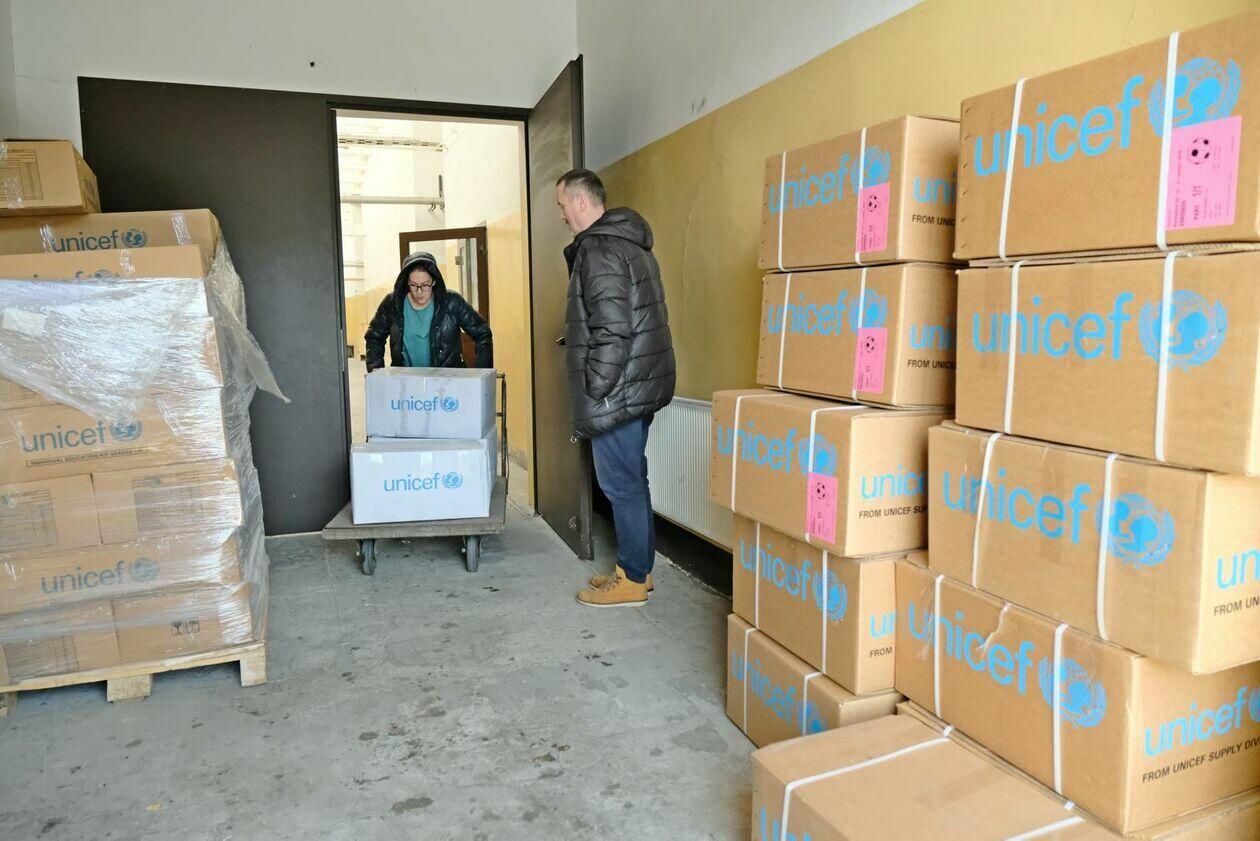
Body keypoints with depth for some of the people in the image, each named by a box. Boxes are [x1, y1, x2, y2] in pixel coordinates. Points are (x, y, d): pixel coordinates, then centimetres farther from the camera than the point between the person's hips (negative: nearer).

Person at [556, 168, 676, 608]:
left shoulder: (599, 250, -15)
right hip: (642, 385, 10)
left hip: (617, 390, -10)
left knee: (621, 483, 0)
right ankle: (638, 568, 27)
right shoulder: (630, 243, 17)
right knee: (632, 480, 16)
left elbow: (612, 329, -23)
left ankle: (632, 580, 11)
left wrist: (595, 389, -17)